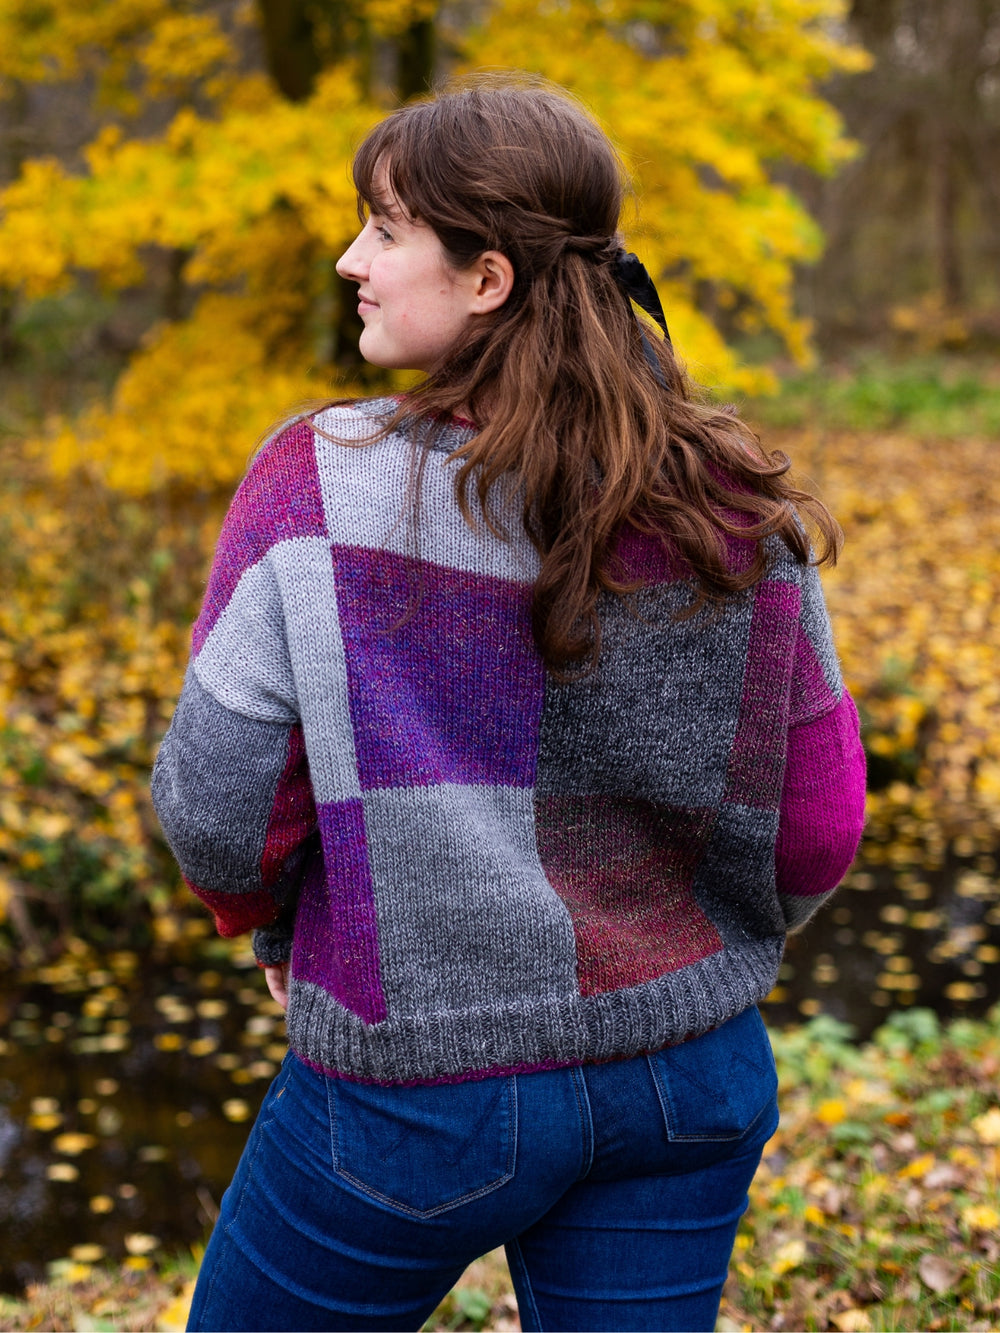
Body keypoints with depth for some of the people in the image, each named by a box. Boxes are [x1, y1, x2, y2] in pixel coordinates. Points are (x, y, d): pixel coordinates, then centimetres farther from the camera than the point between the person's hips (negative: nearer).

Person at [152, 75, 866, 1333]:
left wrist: (276, 930, 6)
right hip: (690, 1079, 4)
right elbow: (816, 824, -1)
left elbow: (217, 806, -16)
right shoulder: (736, 505, -6)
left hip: (417, 1083, -3)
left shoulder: (319, 485, -16)